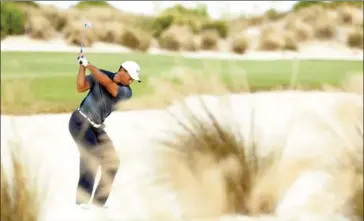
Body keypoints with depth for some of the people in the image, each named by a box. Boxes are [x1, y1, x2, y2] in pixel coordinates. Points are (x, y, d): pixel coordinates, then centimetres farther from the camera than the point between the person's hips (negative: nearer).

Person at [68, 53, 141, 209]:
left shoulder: (126, 92, -7)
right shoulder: (100, 74, -7)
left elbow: (107, 82, -23)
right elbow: (80, 88, -14)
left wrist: (88, 64, -22)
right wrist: (82, 66, -21)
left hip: (97, 128, 5)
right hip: (80, 121, -5)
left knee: (112, 161, 0)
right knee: (91, 156, -24)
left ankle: (99, 200, 11)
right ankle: (82, 199, -25)